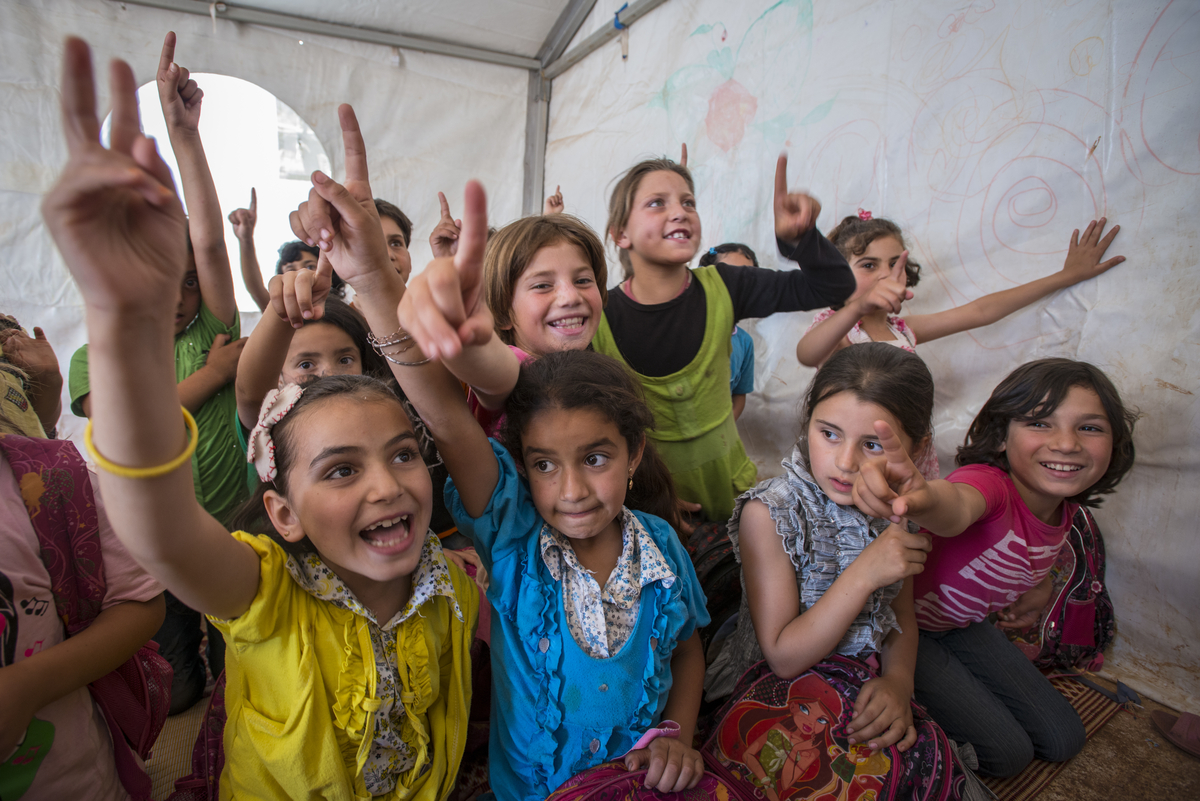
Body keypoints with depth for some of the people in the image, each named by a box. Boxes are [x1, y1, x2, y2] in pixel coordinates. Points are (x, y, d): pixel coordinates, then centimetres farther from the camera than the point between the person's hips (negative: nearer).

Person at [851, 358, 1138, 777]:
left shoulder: (1065, 504, -11)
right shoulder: (989, 482, -36)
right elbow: (959, 506, -63)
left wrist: (1039, 586, 12)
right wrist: (926, 499, -84)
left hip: (965, 624, 8)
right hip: (907, 623, -7)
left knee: (1063, 739, 15)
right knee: (1005, 753, -5)